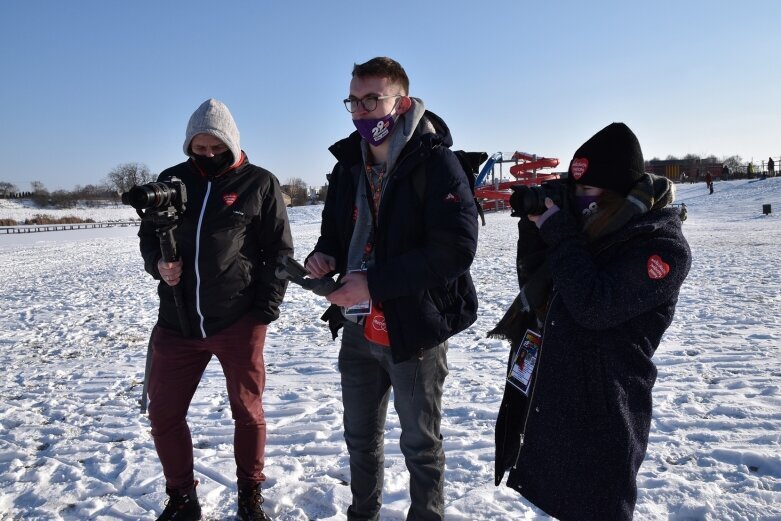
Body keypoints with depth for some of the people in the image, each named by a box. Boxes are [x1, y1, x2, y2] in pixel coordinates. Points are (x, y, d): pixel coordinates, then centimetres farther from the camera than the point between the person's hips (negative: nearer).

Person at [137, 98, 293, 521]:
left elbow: (280, 251, 0)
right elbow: (148, 234, 17)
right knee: (163, 414, 8)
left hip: (240, 322, -3)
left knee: (247, 411, 10)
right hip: (177, 322, 4)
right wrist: (158, 263, -6)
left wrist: (266, 308, -8)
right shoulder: (171, 180, 8)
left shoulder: (259, 184, -1)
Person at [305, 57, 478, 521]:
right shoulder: (348, 167, 8)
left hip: (415, 330, -6)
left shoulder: (437, 163, -14)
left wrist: (374, 282, -25)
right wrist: (323, 257, -7)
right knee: (361, 439, 22)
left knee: (421, 444, 12)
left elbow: (456, 248, -23)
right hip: (358, 330, 7)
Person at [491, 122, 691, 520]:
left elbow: (593, 306, -28)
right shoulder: (596, 229, 6)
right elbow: (535, 287, 8)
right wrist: (534, 226, -5)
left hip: (603, 419, -7)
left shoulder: (664, 248, -16)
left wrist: (559, 233, -20)